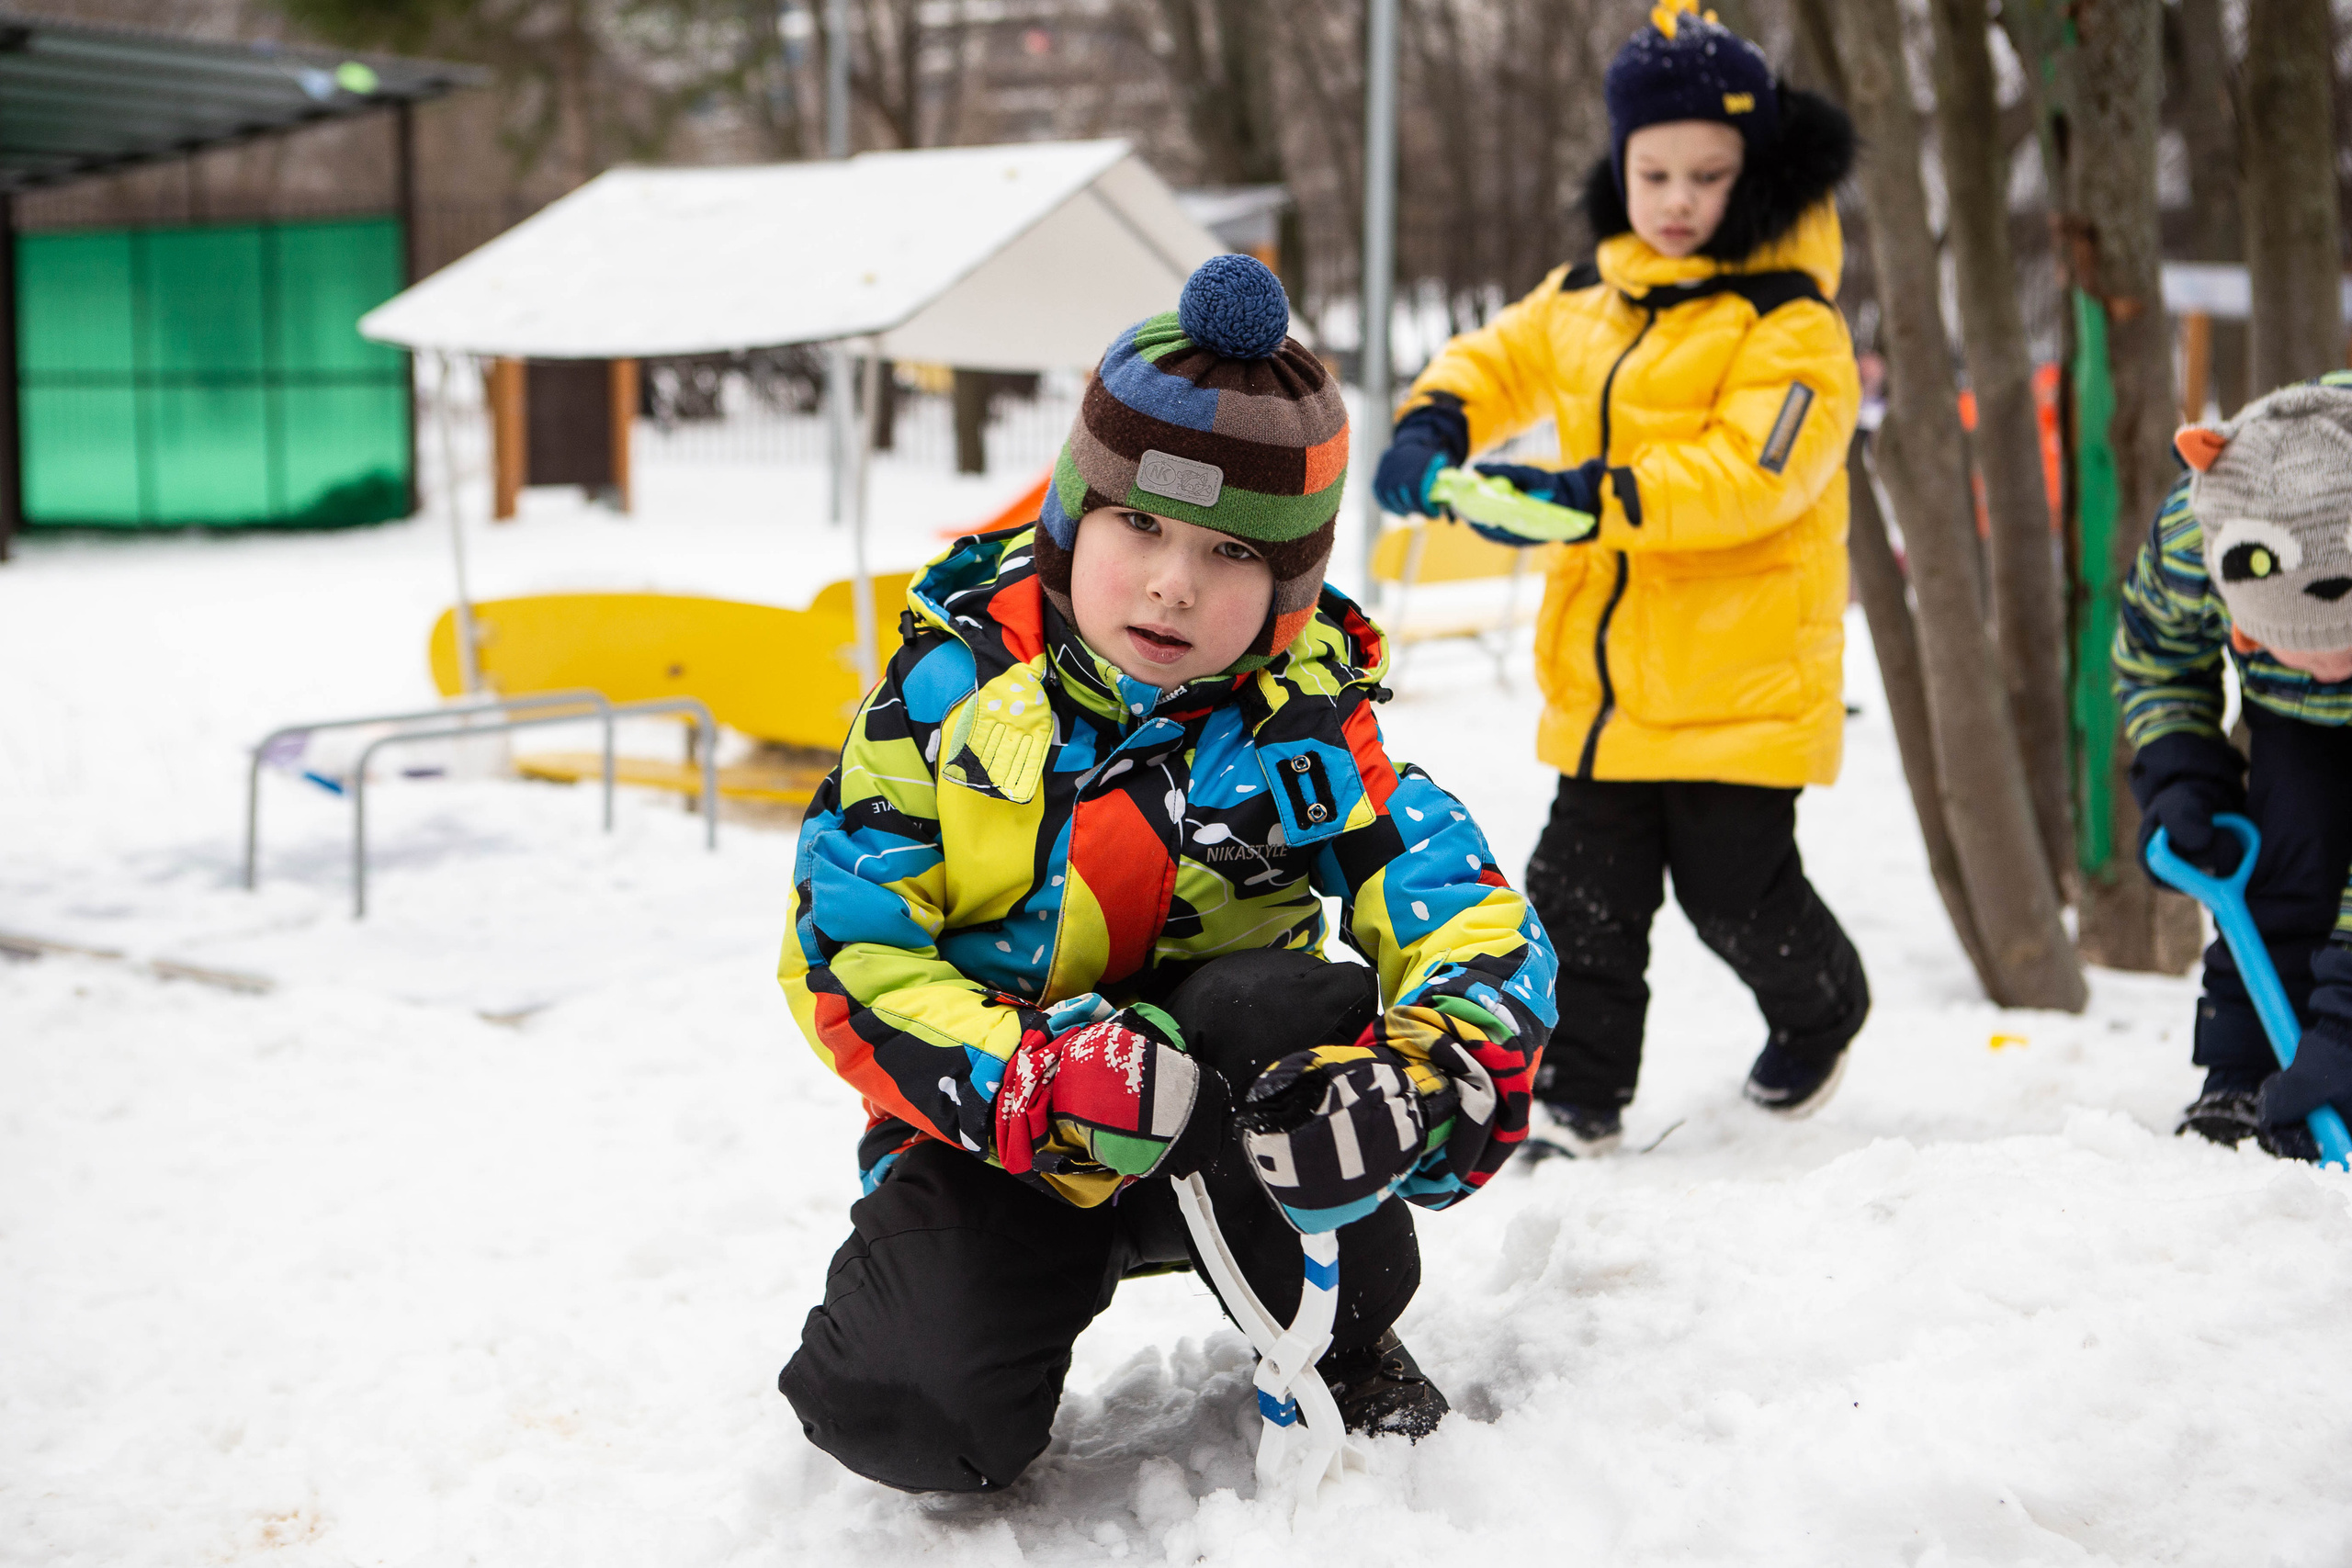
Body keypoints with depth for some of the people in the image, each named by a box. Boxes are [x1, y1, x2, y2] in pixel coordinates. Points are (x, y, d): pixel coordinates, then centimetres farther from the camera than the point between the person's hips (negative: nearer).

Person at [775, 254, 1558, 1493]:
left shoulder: (1304, 728, -10)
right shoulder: (954, 684, -11)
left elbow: (1479, 928, -16)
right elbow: (843, 951, -14)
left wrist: (1424, 1078, -39)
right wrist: (1040, 1081, -31)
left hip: (1222, 1150, 1)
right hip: (997, 1124, 0)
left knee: (1289, 1012, -33)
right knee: (927, 1427, -24)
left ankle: (1343, 1355, -6)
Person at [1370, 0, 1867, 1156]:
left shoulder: (1790, 326, -13)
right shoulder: (1586, 300, 9)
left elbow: (1750, 472, -25)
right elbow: (1498, 358, 23)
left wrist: (1595, 496, -35)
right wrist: (1433, 424, 0)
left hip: (1742, 681, -6)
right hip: (1603, 681, 6)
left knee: (1734, 891, 5)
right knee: (1582, 889, 8)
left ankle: (1821, 1014, 36)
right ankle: (1578, 1092, 20)